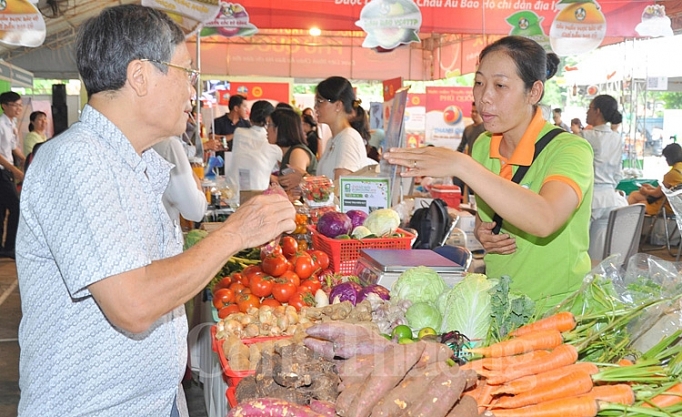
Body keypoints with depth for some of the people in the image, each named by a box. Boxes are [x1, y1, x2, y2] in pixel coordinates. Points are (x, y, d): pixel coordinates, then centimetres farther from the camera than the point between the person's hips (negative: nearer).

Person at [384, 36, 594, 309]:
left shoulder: (570, 149, -14)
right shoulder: (483, 146, 4)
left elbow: (544, 220, -34)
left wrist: (462, 165, -35)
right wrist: (482, 233, -3)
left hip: (559, 308, -5)